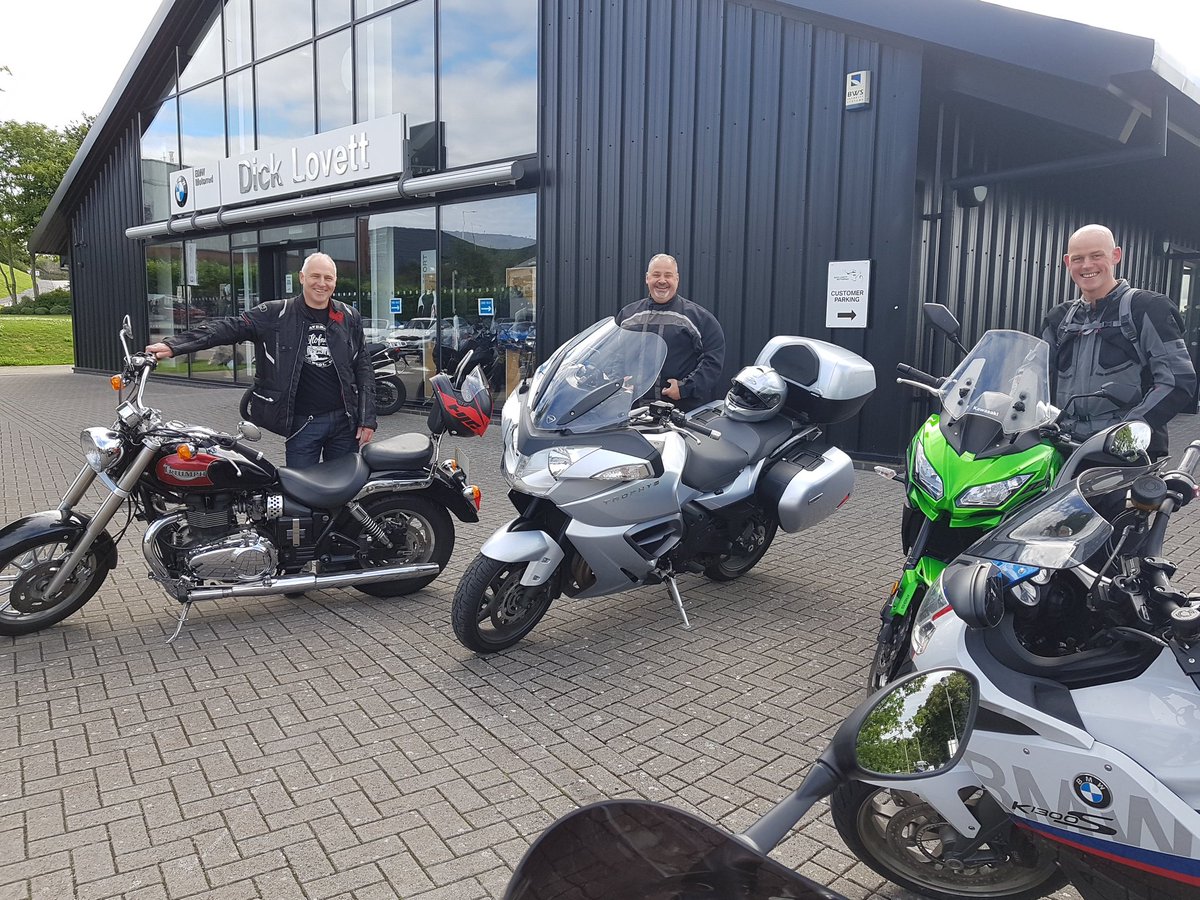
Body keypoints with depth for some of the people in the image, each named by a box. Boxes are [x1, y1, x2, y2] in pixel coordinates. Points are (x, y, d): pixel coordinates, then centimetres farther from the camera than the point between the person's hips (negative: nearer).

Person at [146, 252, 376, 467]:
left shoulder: (350, 318, 6)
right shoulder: (276, 314, -1)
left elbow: (363, 368, 6)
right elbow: (229, 328, -8)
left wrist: (367, 419, -1)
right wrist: (173, 345, -19)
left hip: (344, 421, 2)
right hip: (303, 423, -2)